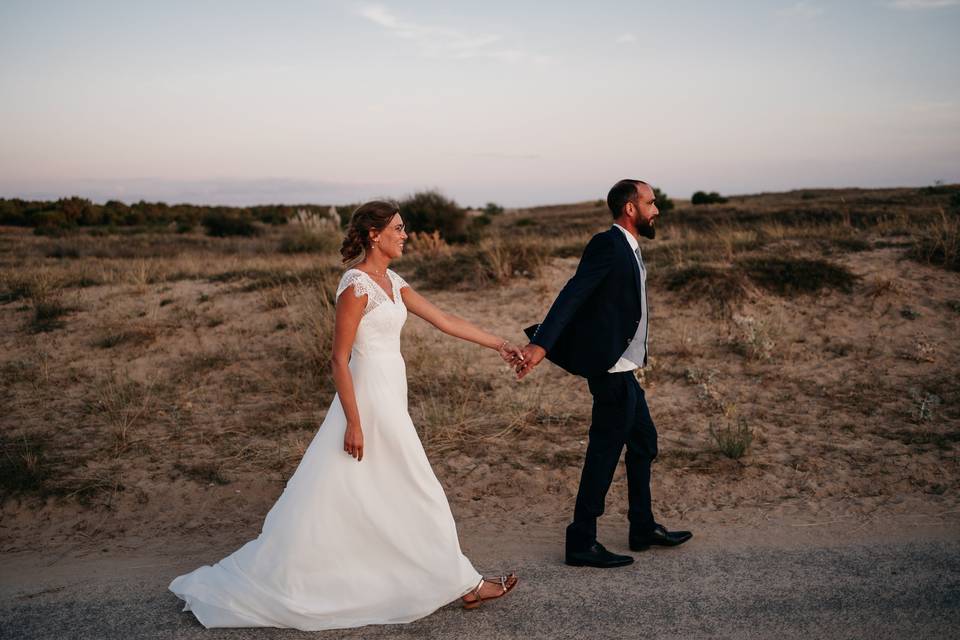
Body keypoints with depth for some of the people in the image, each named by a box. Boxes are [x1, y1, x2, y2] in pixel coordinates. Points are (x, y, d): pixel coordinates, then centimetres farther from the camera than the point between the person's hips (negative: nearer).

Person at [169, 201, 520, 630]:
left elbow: (444, 320, 13)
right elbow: (339, 359, -18)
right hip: (369, 398, -8)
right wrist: (353, 422, -19)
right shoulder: (357, 285, -17)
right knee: (416, 494, 3)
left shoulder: (392, 282, 10)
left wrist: (498, 344, 14)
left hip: (389, 396, 8)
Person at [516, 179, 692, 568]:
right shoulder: (607, 244, -15)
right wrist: (541, 345, -34)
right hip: (611, 371, -10)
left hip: (622, 371, 10)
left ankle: (643, 529, 34)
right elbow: (573, 294, -25)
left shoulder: (628, 248, 15)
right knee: (604, 453, -2)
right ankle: (581, 544, 10)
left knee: (644, 442, 19)